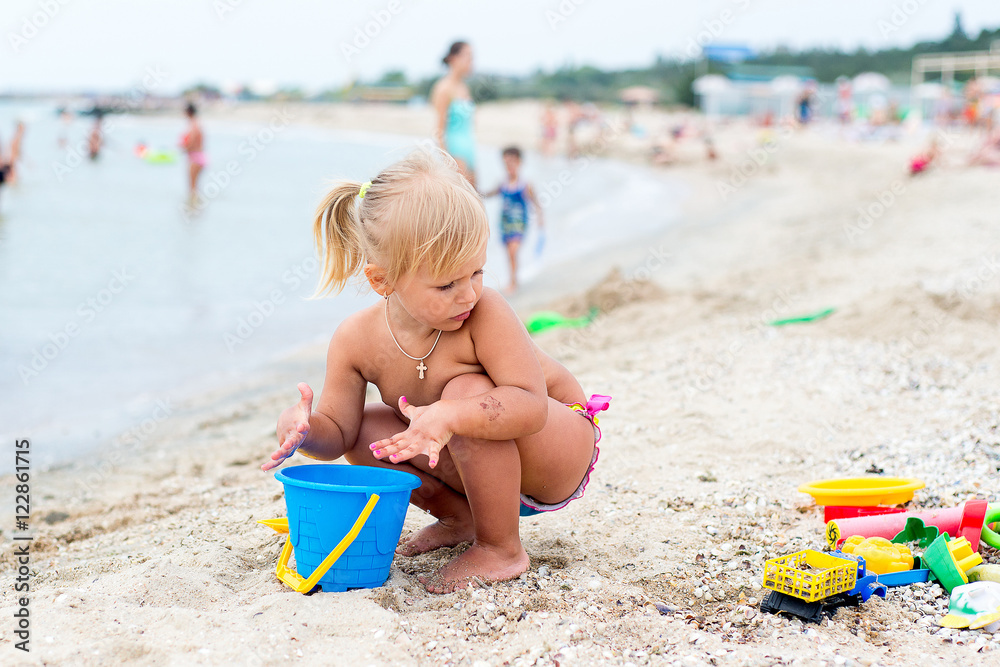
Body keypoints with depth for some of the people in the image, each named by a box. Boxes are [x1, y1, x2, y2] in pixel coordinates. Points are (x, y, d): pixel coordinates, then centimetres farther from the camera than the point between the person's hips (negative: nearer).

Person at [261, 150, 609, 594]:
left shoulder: (484, 312, -30)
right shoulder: (357, 340, -16)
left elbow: (532, 404, -37)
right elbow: (337, 429, -8)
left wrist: (447, 417, -52)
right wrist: (304, 428, -32)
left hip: (561, 449, -5)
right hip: (487, 465, 5)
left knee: (467, 392, -33)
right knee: (365, 430, -10)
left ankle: (501, 549, -16)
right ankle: (459, 517, 10)